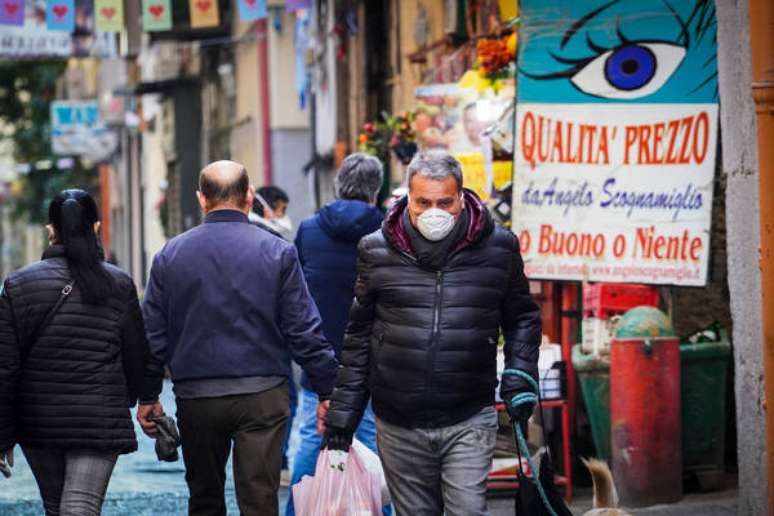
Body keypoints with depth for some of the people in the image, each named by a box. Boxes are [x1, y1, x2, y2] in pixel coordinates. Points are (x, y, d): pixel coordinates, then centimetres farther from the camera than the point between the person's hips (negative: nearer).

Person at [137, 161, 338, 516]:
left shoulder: (170, 255, 4)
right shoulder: (277, 253, -3)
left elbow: (152, 335, 7)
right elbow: (304, 332, -3)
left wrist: (148, 397, 16)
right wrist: (327, 391, 4)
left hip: (195, 397, 2)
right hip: (261, 395, -2)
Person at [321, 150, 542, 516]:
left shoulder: (497, 247, 1)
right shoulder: (377, 251, 3)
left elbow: (522, 318, 13)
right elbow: (359, 335, 10)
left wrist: (519, 382, 0)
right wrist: (343, 412, 10)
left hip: (469, 421, -1)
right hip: (399, 427, 2)